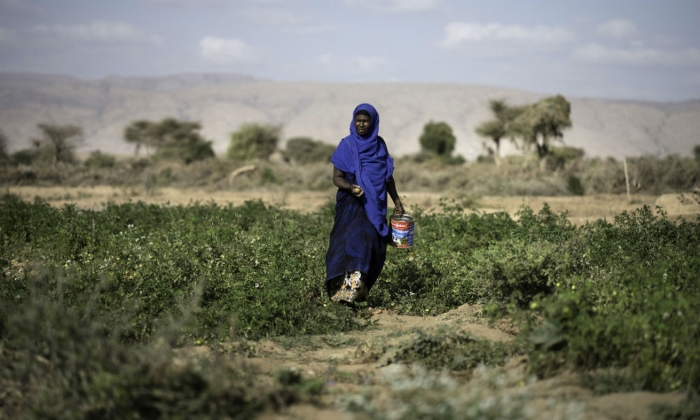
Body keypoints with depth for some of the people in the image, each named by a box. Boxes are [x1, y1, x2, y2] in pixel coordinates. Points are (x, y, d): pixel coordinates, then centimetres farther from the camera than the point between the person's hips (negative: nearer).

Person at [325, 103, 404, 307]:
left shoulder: (380, 145, 9)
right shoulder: (347, 146, -4)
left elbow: (388, 176, 18)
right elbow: (337, 177, -6)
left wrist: (396, 201, 15)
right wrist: (350, 187, -26)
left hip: (375, 205, 5)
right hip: (352, 205, -5)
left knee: (374, 251, 1)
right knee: (357, 242, -20)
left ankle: (360, 291, 11)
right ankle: (346, 293, -25)